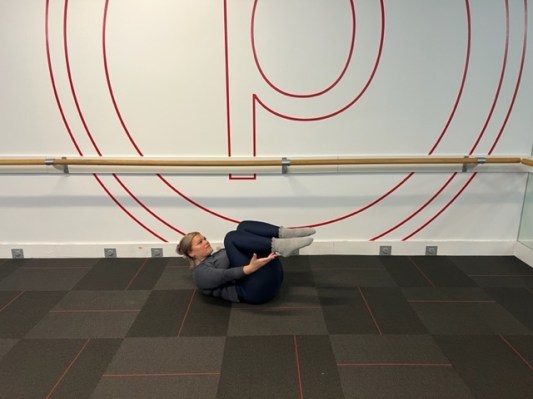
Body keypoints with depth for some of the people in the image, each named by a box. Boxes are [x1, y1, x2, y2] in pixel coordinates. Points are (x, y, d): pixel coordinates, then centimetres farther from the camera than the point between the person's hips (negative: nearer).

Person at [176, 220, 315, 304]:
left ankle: (284, 234, -19)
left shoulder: (217, 255, 32)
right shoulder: (200, 273, 5)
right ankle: (278, 246, -33)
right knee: (232, 237, -19)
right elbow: (224, 275, -16)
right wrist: (249, 268, -34)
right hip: (257, 289, -8)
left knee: (243, 226, 3)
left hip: (271, 276, 8)